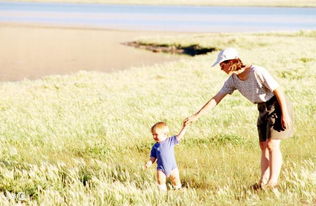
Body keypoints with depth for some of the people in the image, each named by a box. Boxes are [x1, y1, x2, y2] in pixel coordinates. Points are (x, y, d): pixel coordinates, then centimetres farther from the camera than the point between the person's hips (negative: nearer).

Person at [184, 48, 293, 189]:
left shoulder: (257, 72, -24)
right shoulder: (233, 80, -2)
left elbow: (278, 90, -20)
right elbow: (215, 99, 0)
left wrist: (285, 114, -21)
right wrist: (196, 116, -4)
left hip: (277, 106, -8)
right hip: (263, 109, 8)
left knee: (272, 144, -10)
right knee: (263, 145, 5)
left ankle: (273, 181, -6)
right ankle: (263, 181, 7)